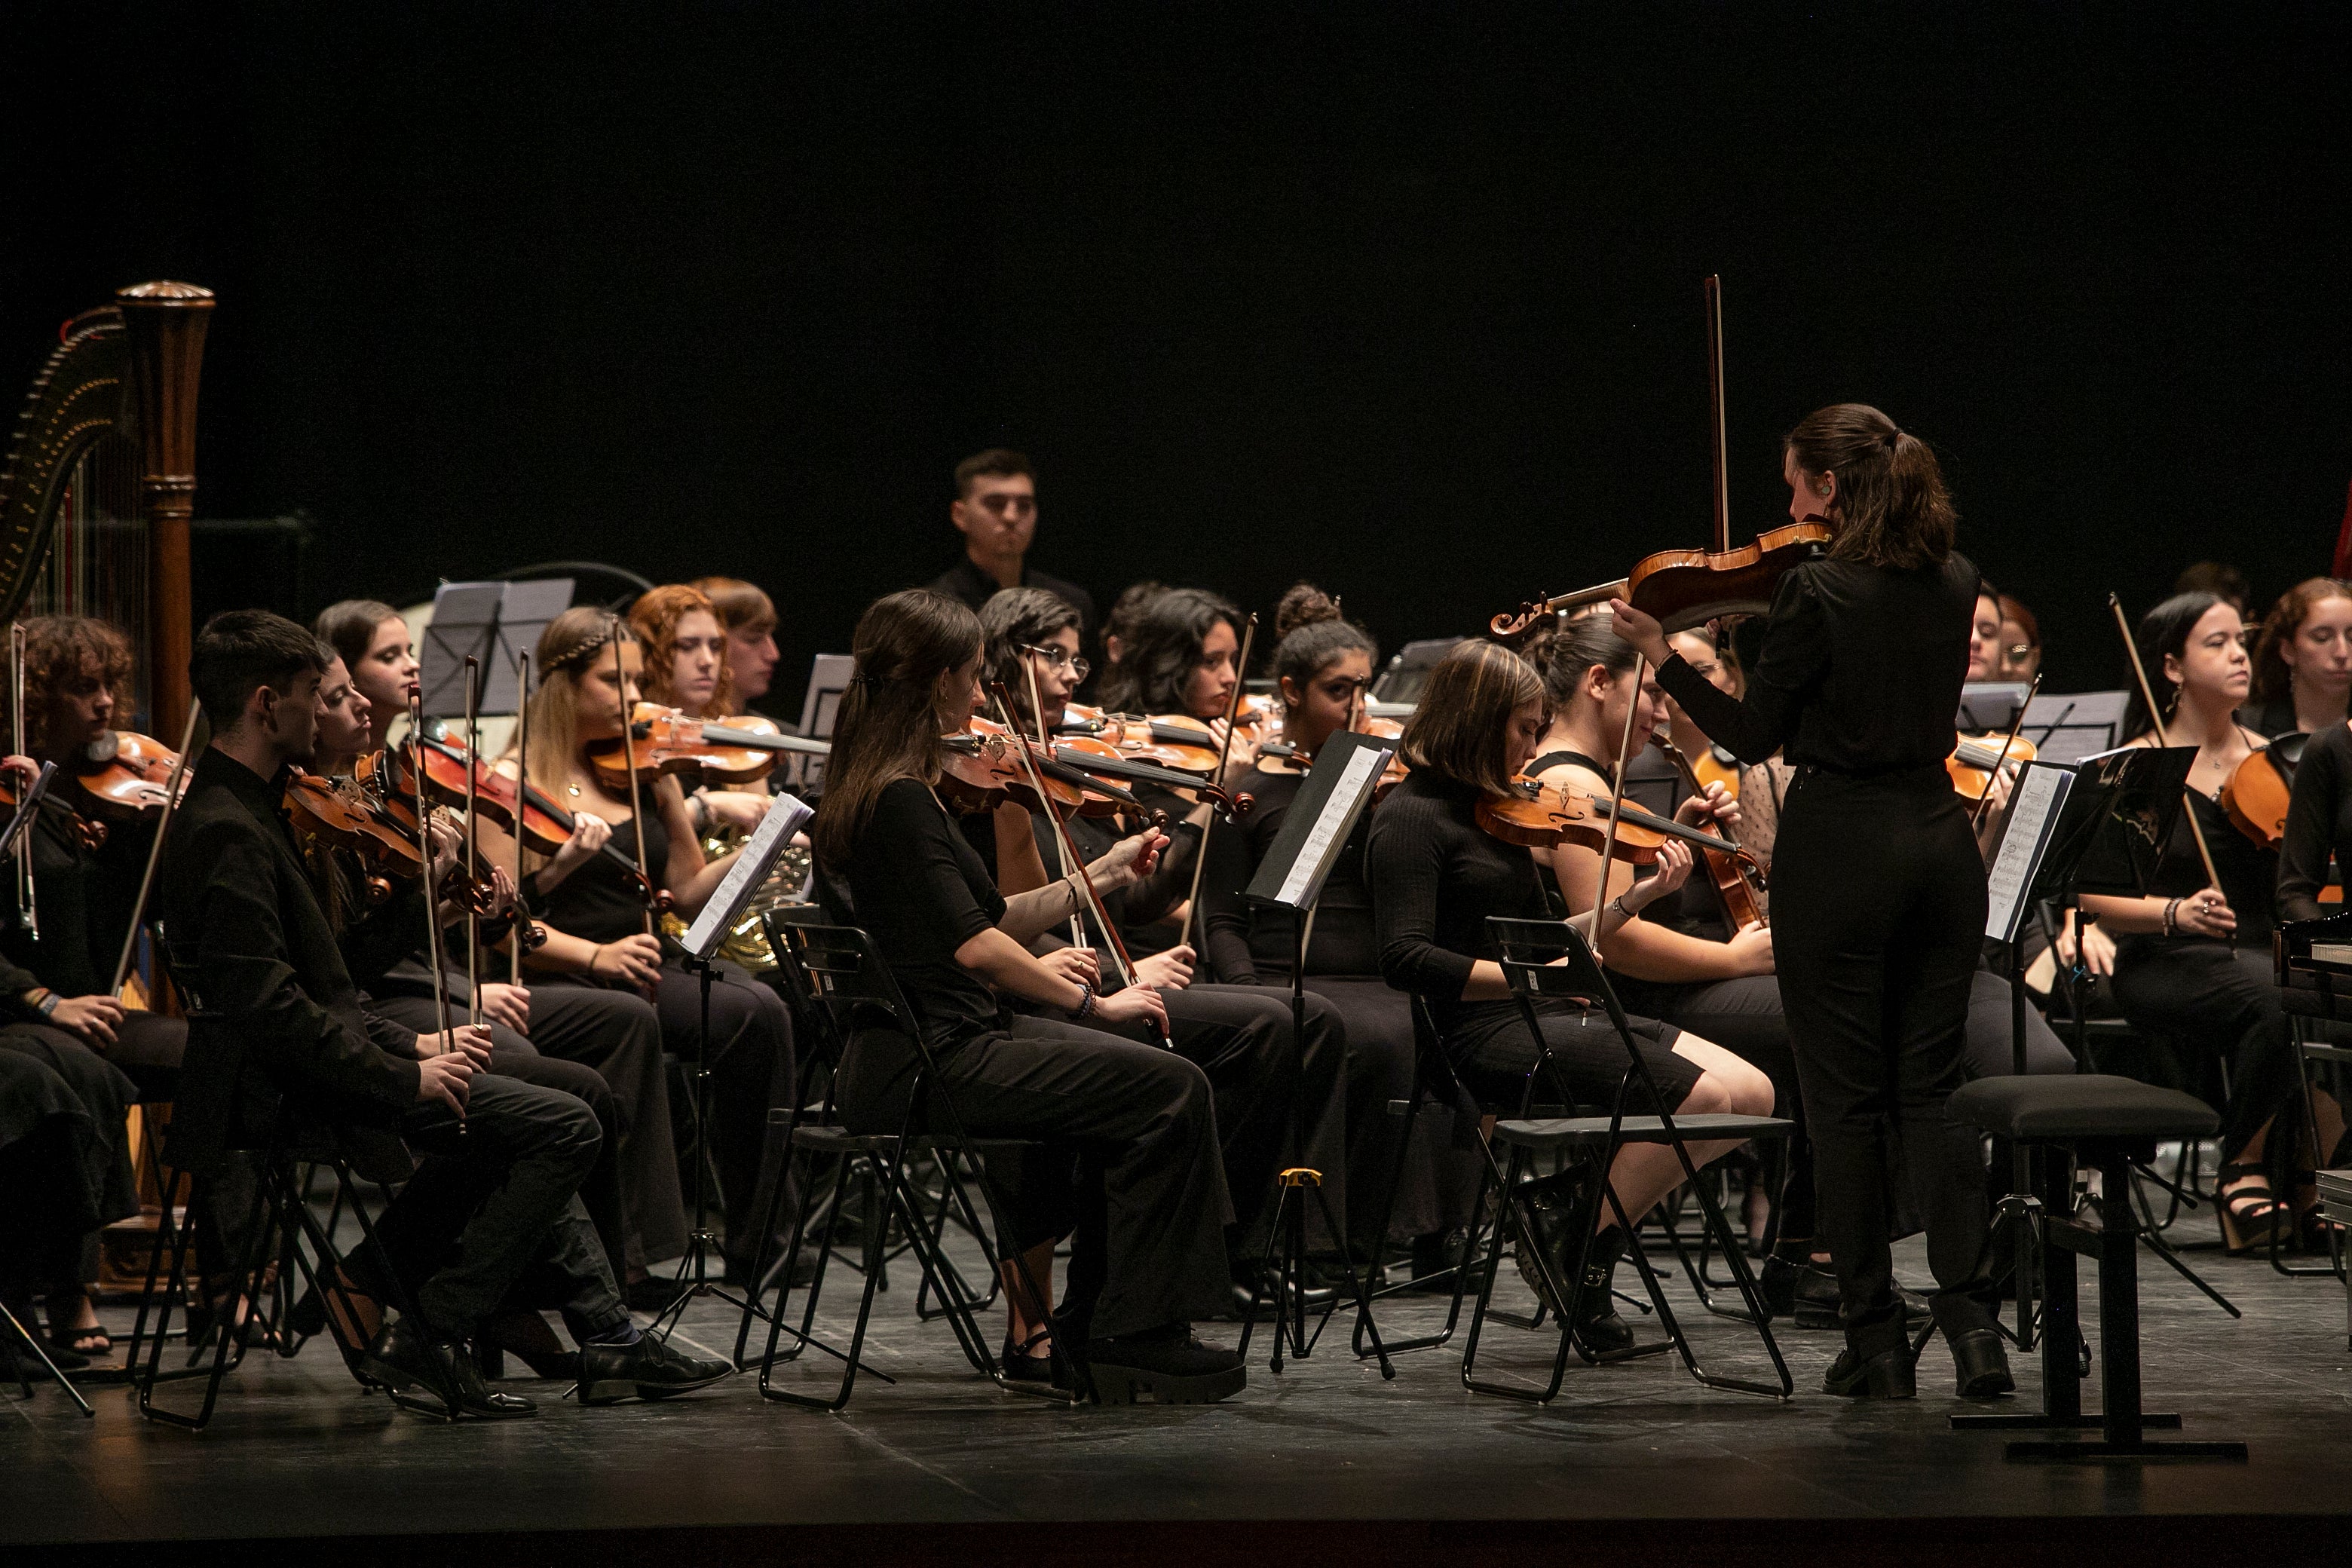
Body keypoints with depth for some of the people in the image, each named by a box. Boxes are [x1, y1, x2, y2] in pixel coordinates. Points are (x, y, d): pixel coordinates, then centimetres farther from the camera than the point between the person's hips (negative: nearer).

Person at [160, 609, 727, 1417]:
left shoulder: (240, 808, 14)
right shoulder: (229, 834, -20)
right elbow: (270, 1005, -27)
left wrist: (410, 1045, 9)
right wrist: (405, 1074, -21)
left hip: (316, 1059, 11)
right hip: (289, 1085, -11)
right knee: (564, 1125, -14)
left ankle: (602, 1335, 22)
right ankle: (427, 1341, -11)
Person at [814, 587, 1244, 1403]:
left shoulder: (896, 788, 14)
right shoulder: (900, 799, -17)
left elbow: (988, 919, 18)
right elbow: (976, 945, -23)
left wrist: (1099, 877, 14)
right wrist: (1094, 1004, -16)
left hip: (943, 1041, 10)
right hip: (924, 1066, -10)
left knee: (1143, 1079, 13)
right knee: (1170, 1092, -12)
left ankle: (1091, 1320, 14)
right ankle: (1134, 1337, -6)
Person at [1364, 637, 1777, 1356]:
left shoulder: (1493, 810, 19)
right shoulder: (1413, 818, -8)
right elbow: (1405, 959, -20)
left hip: (1551, 1021, 9)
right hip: (1487, 1035, -9)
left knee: (1751, 1094, -6)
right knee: (1700, 1095, -24)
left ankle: (1578, 1190, 3)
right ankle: (1581, 1256, -9)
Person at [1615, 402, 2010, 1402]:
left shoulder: (1816, 590, -13)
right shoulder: (1954, 583, 5)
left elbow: (1754, 738, -8)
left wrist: (1659, 653, -1)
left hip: (1838, 846, -5)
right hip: (1940, 835, 5)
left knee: (1845, 1096, 3)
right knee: (1935, 1087, 9)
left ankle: (1876, 1341, 3)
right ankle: (1971, 1321, -2)